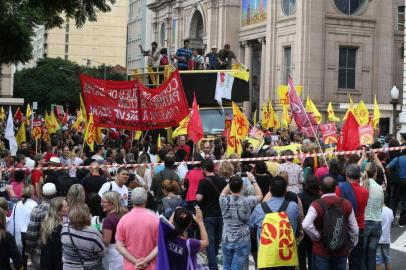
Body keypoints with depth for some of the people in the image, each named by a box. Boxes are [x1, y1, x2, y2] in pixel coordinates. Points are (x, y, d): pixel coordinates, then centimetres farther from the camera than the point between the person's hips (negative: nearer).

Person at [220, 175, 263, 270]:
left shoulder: (224, 200, -7)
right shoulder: (247, 201, -12)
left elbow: (223, 192, 20)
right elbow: (260, 196, 10)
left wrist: (232, 181, 18)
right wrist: (253, 180, 16)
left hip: (226, 240, 3)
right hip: (242, 241, -3)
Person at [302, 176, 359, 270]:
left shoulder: (316, 205, -14)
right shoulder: (346, 204, -3)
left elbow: (306, 225, -29)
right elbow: (354, 229, 1)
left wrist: (317, 237, -12)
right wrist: (351, 246, 14)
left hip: (321, 251, -3)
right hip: (341, 251, 3)